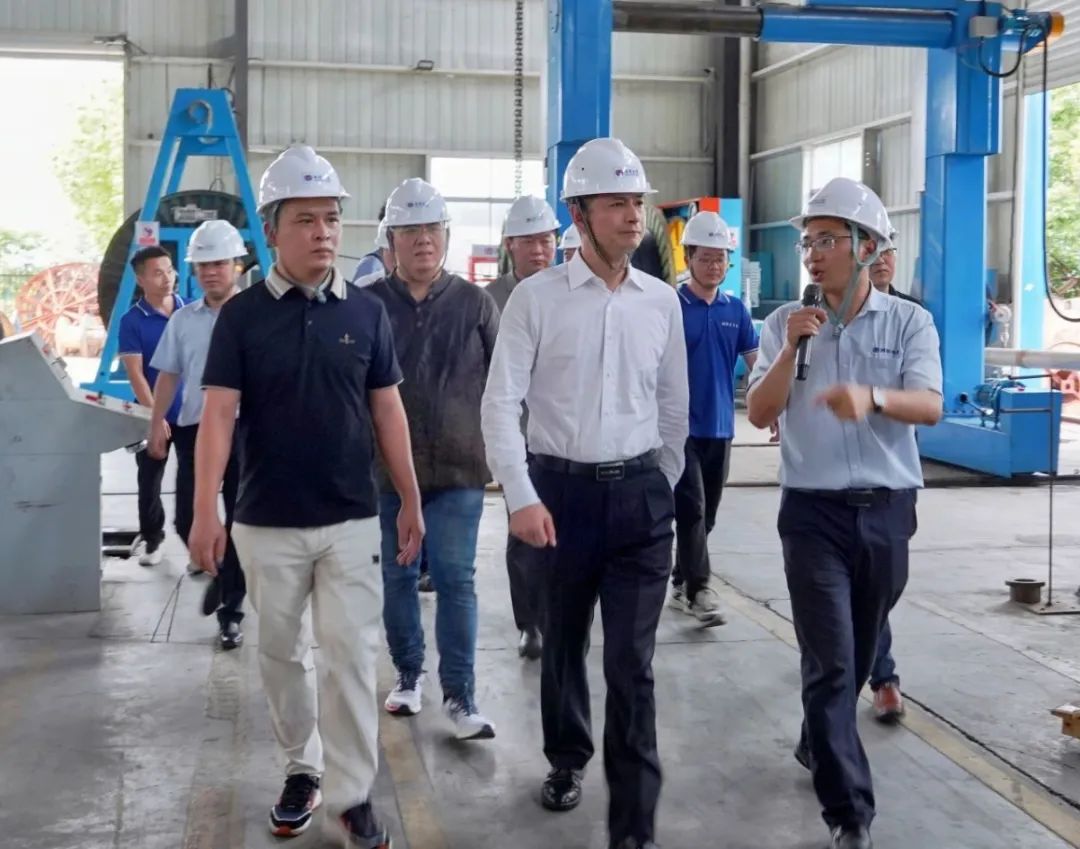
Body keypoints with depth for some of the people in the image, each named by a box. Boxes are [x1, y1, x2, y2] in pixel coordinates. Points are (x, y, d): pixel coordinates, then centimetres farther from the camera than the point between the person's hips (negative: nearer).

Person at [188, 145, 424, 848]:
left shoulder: (367, 311, 0)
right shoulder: (243, 315, -4)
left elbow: (387, 410, 5)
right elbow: (218, 414, -8)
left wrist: (411, 501, 5)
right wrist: (206, 511, -17)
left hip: (352, 519, 0)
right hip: (267, 522, 0)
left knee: (352, 656, -1)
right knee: (282, 653, 13)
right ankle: (302, 769, 31)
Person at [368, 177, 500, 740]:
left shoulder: (475, 304, 2)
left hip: (459, 467, -1)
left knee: (456, 580, -2)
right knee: (397, 577, 12)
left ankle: (460, 695, 3)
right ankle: (408, 674, 29)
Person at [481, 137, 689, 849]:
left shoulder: (663, 301, 4)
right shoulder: (536, 297, -6)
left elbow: (674, 405, 13)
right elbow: (501, 402, -7)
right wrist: (521, 497, -14)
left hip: (640, 494, 1)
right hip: (559, 489, -1)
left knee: (632, 663, -2)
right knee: (563, 643, 17)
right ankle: (567, 757, 43)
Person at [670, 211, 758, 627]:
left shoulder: (736, 309, 7)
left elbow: (757, 362, 8)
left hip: (720, 427, 5)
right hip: (681, 426, -5)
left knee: (707, 513, 12)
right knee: (691, 510, -10)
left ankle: (681, 583, 25)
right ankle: (699, 589, -8)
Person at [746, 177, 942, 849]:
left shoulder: (909, 322, -1)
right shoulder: (786, 322, 1)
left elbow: (930, 406, -14)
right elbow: (759, 414, -4)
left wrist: (872, 397, -33)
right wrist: (791, 351, -18)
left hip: (887, 511, 1)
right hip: (814, 512, -1)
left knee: (859, 653, 16)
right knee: (831, 661, -6)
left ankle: (819, 746, 41)